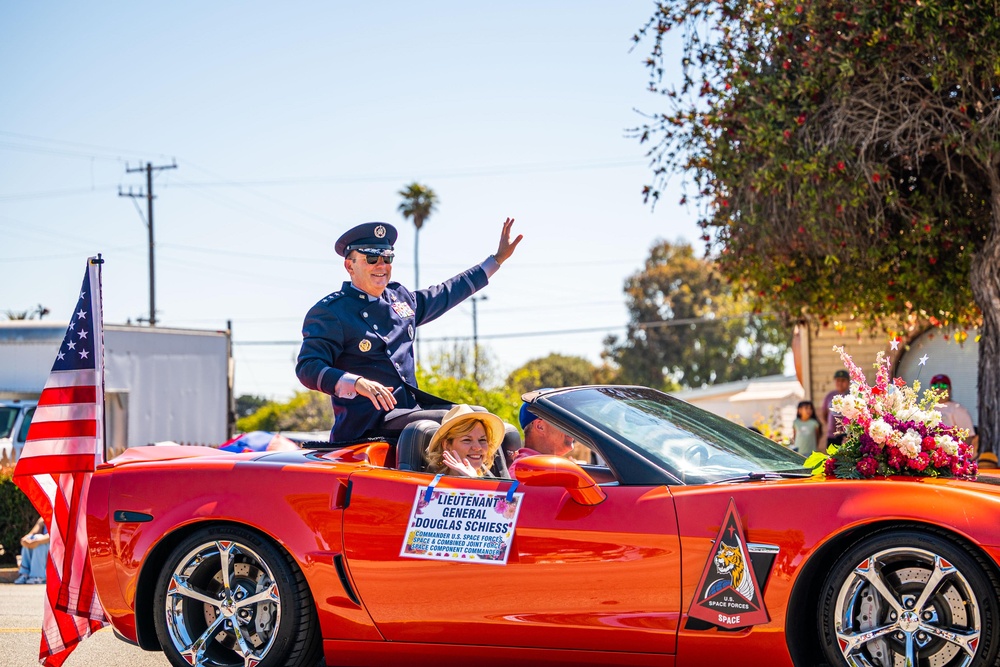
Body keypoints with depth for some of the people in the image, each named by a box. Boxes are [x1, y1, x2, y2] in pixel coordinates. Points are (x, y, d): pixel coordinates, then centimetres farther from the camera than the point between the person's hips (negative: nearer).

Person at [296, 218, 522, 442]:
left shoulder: (401, 298, 17)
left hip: (411, 407, 8)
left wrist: (498, 258, 36)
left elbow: (448, 293, 32)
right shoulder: (329, 312, -6)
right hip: (367, 422, -8)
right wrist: (357, 383, -33)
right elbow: (307, 368, -16)